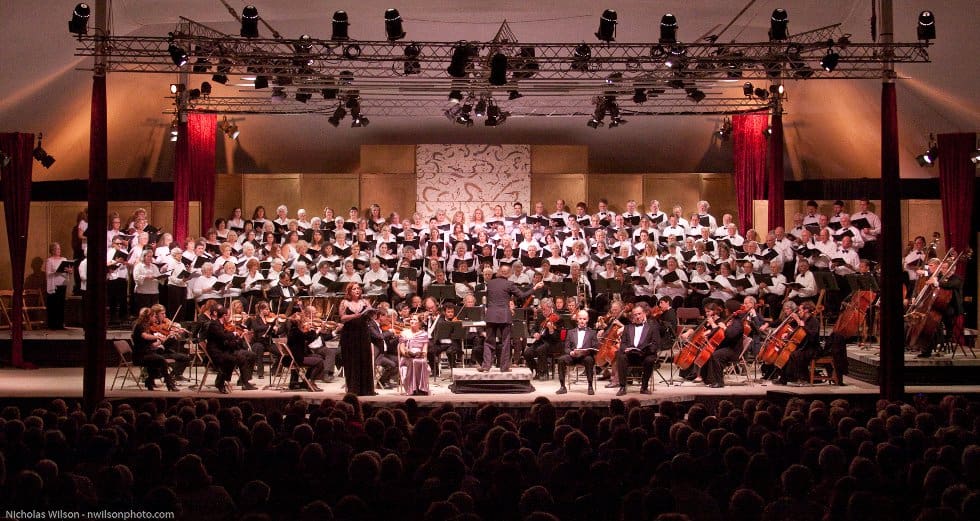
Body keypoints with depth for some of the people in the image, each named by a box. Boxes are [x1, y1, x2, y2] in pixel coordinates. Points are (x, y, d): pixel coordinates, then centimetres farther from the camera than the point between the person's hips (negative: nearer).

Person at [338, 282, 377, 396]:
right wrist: (355, 315, -19)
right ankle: (353, 389, 2)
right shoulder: (344, 303, 4)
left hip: (363, 335, 2)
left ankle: (366, 389, 1)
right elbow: (343, 318, -6)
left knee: (365, 361, -2)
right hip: (349, 335, -2)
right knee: (352, 362, -2)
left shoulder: (364, 302, 10)